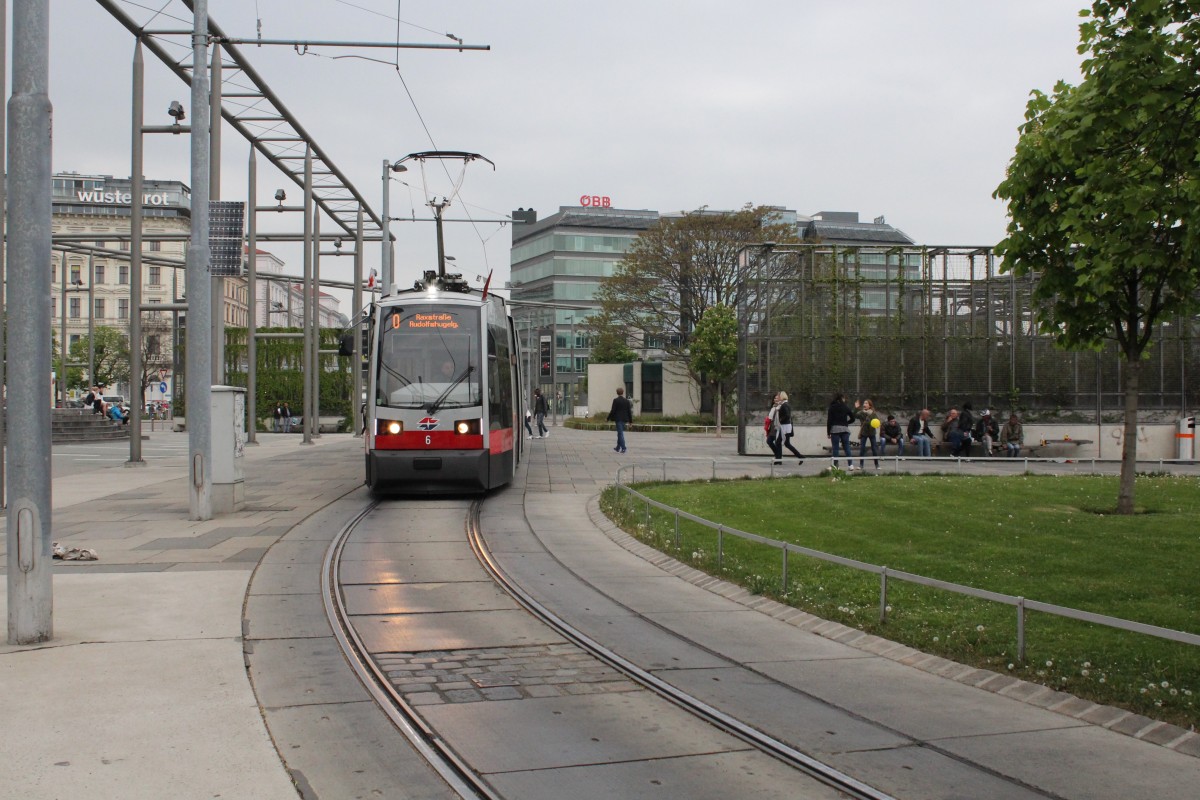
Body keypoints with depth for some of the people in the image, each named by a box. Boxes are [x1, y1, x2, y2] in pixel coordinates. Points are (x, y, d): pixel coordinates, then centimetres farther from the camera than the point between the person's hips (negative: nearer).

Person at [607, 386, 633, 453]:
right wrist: (630, 420, 11)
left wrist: (609, 418, -4)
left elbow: (613, 410, -13)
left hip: (618, 419, -5)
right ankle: (618, 447, 25)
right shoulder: (627, 401, 3)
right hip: (624, 419, 5)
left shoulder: (615, 400, -11)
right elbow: (629, 411, 5)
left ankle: (623, 448, -10)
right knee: (620, 433, 17)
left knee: (620, 433, -5)